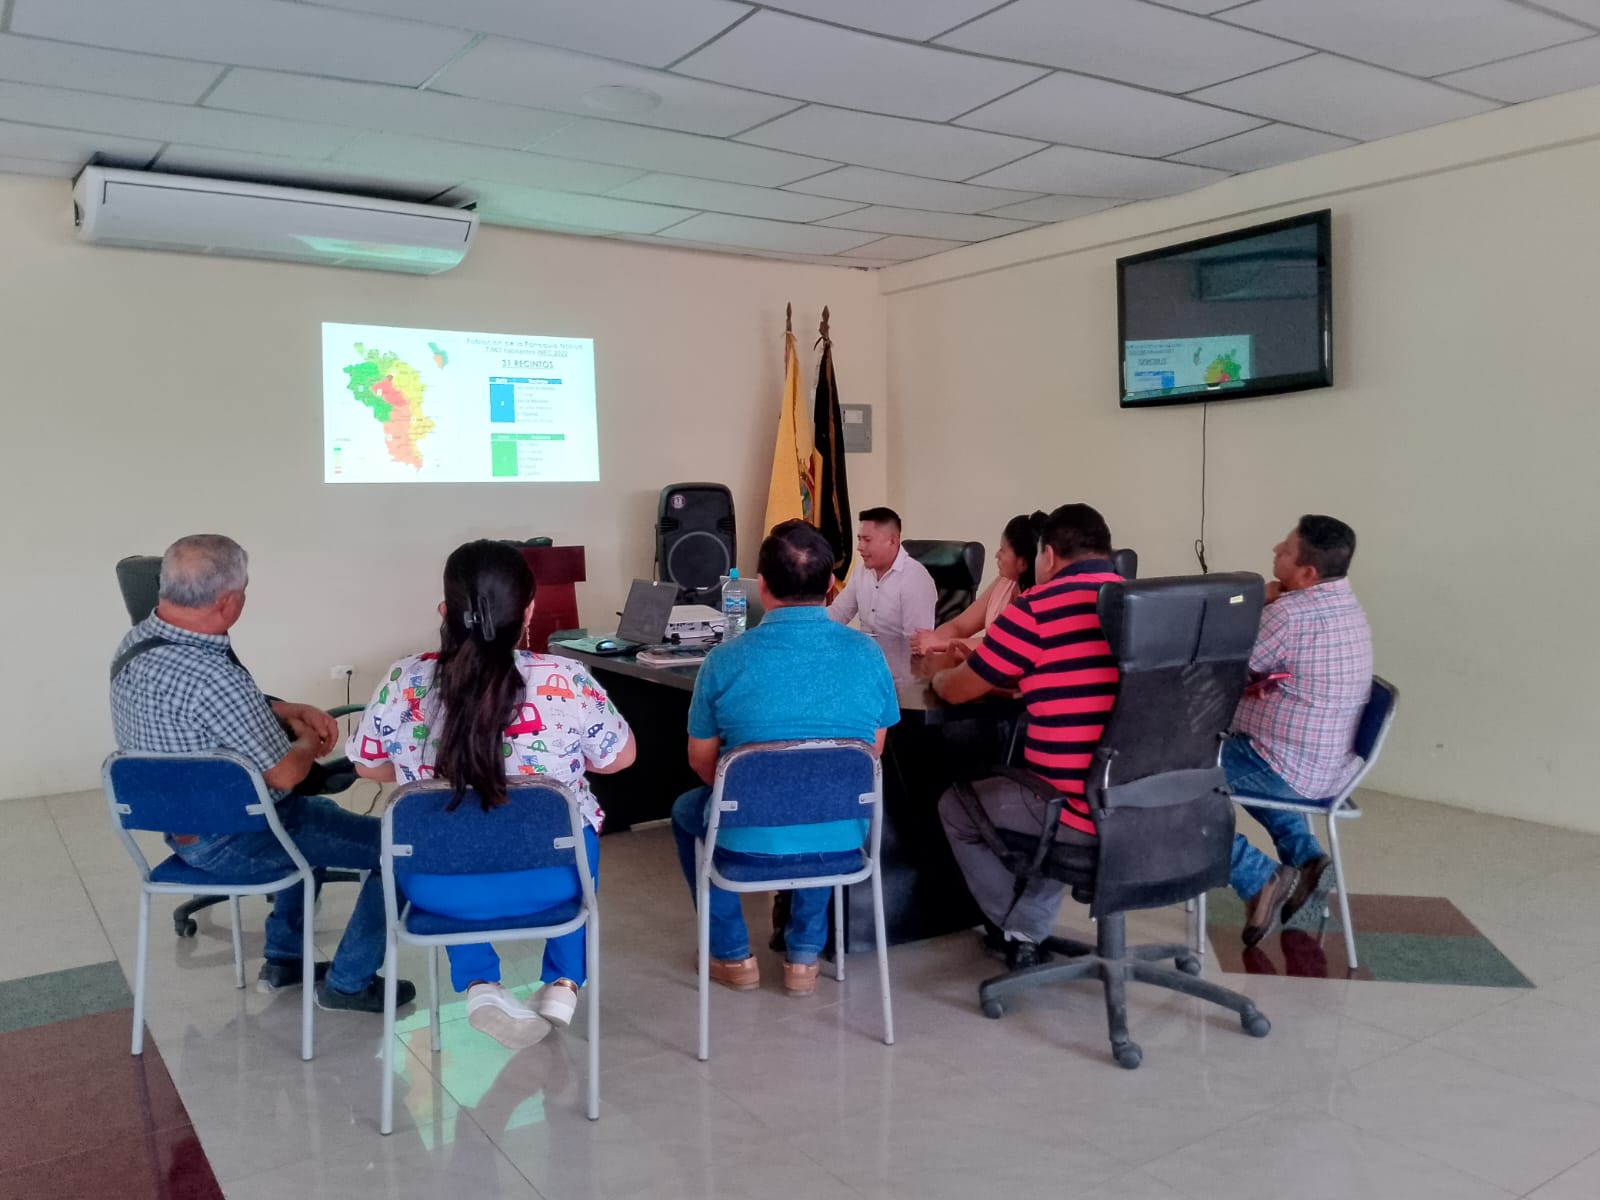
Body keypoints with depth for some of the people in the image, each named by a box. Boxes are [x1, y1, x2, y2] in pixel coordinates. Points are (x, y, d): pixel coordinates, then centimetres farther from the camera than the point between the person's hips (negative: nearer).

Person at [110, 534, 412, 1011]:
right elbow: (285, 774, -24)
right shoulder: (211, 677, -34)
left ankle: (284, 958, 36)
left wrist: (292, 712, 4)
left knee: (318, 814, 32)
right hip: (231, 841, -10)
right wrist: (308, 743, -4)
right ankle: (349, 983, 13)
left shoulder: (137, 640, -4)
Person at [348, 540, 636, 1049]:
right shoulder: (566, 681, -16)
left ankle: (479, 985, 19)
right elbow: (619, 757, 0)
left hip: (439, 884, 1)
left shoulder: (405, 681, -12)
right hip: (551, 878, 0)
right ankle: (563, 983, 29)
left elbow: (368, 764, 5)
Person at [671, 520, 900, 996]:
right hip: (842, 838, 3)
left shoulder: (726, 660, -14)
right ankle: (805, 955, 32)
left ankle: (733, 956, 32)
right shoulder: (868, 654, -7)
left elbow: (701, 761, 0)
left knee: (686, 811, 32)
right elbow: (873, 752, 7)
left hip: (748, 841, -2)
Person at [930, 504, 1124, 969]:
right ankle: (1027, 928, 32)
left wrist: (938, 675, 27)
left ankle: (1016, 932, 29)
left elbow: (954, 691, 4)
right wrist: (1024, 678, 38)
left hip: (1083, 815, -6)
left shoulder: (1036, 610, -10)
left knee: (956, 807, 21)